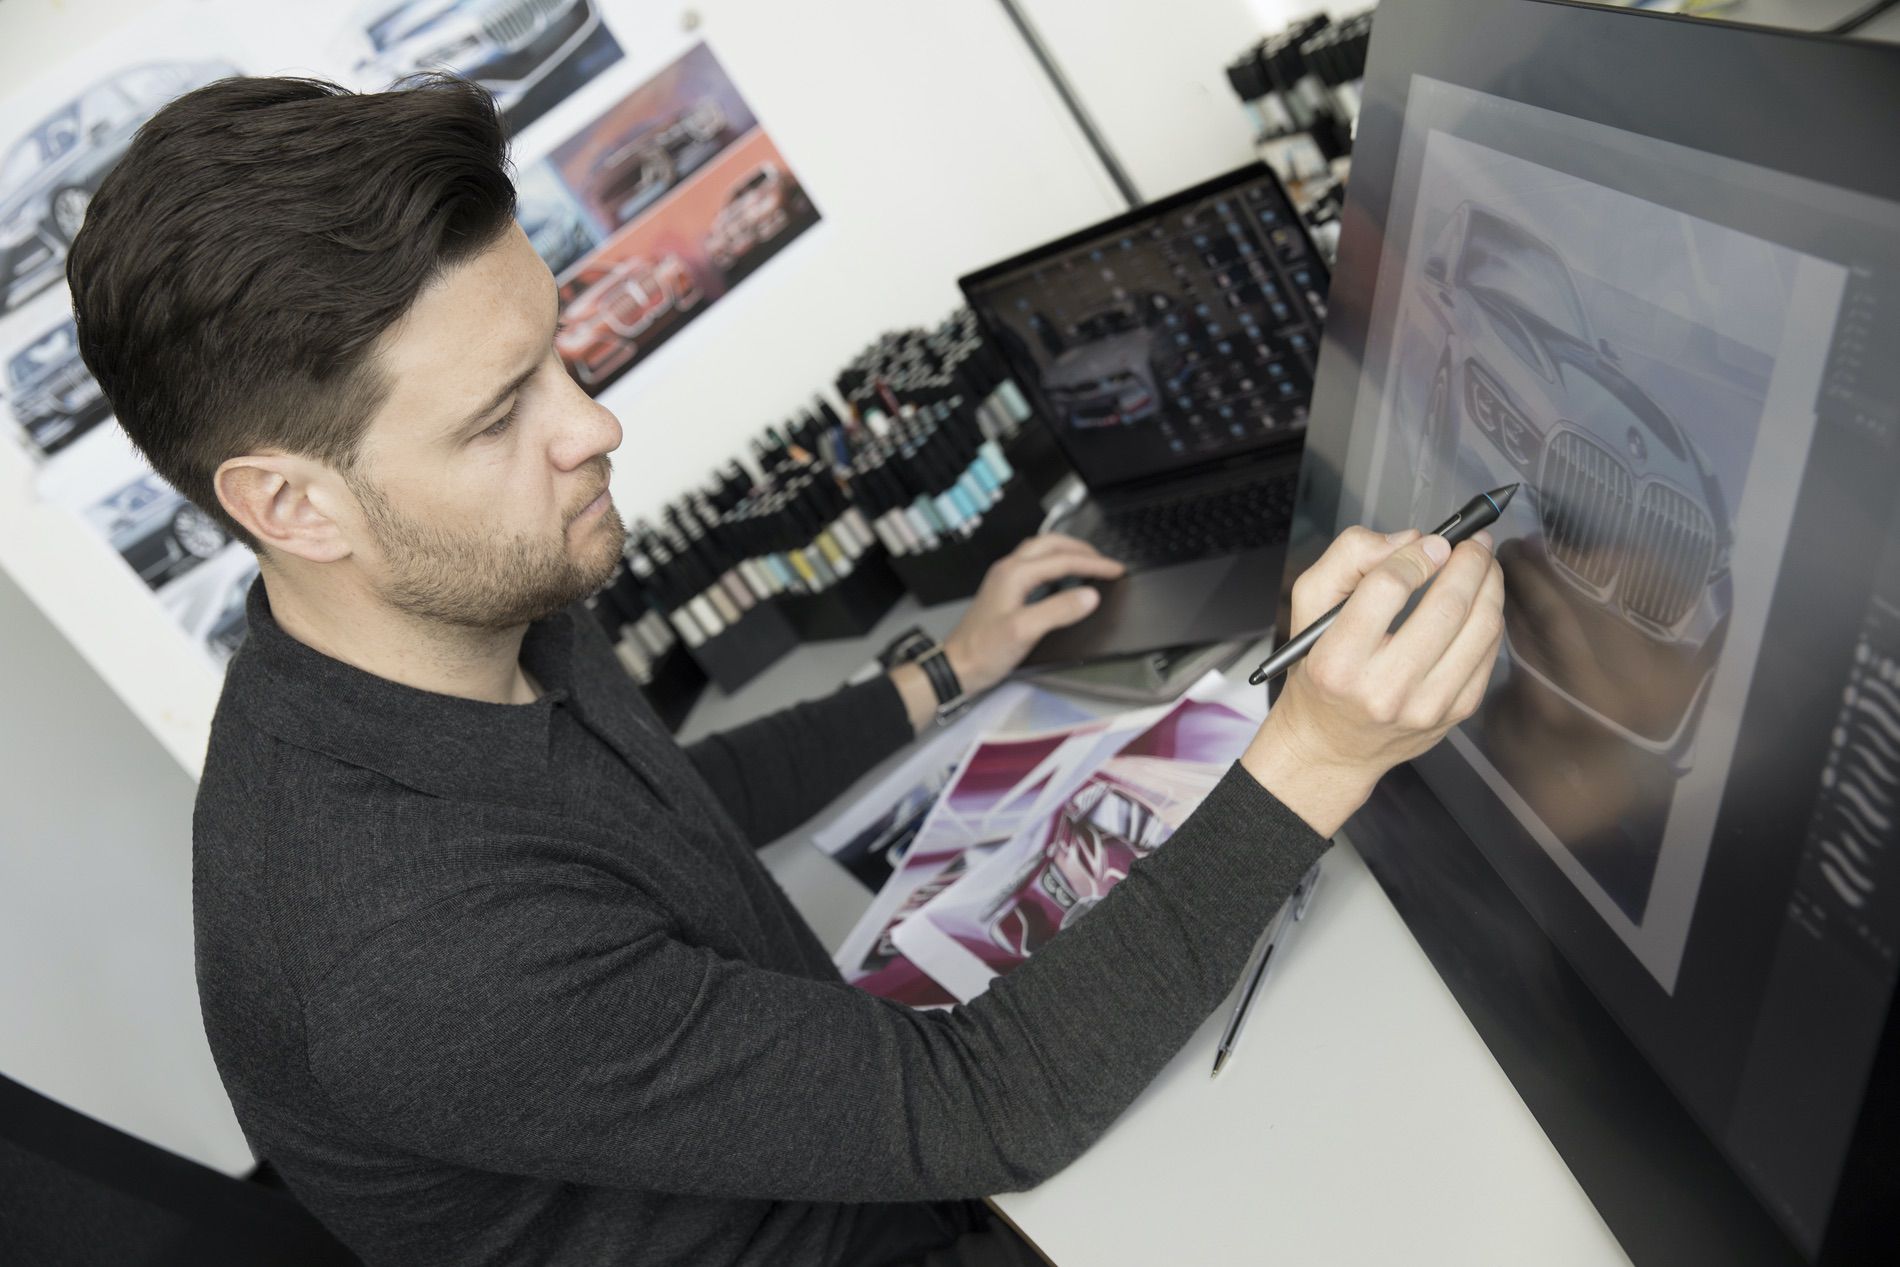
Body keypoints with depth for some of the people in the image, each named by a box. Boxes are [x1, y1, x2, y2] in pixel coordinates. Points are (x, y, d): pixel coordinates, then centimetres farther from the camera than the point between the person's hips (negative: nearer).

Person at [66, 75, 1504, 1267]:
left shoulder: (497, 624, -11)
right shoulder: (417, 959, -39)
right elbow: (991, 1111, -33)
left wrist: (949, 673, 9)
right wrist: (1316, 760, -38)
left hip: (846, 1136, 7)